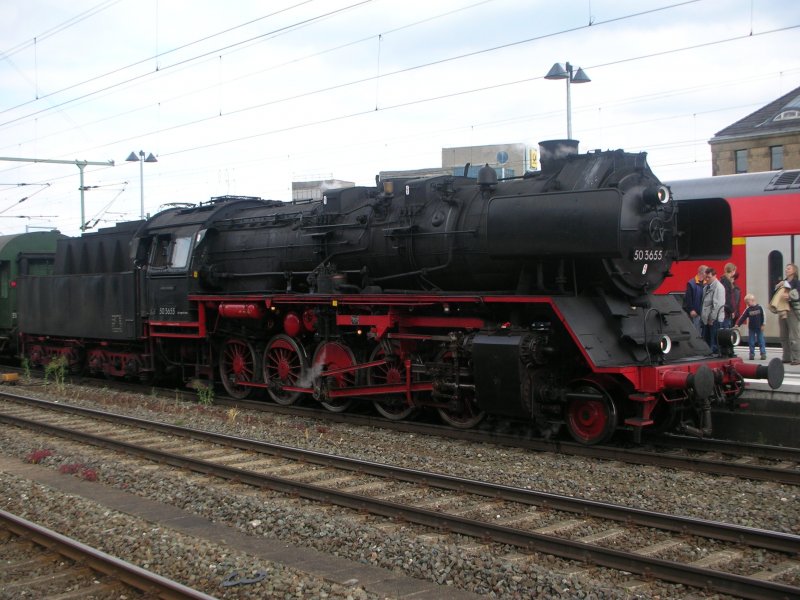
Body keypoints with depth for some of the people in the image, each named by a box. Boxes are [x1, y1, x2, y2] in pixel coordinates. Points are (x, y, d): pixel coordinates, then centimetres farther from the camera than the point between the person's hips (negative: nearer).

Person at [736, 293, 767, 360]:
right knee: (751, 342, 5)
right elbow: (743, 317, -3)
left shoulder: (759, 307, -8)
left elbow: (763, 316, -5)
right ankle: (752, 354, 12)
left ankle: (763, 354, 7)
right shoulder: (748, 310, -1)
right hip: (751, 328, 3)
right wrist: (738, 324, -11)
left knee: (761, 341, 2)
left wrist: (762, 325, -7)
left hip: (759, 328, -3)